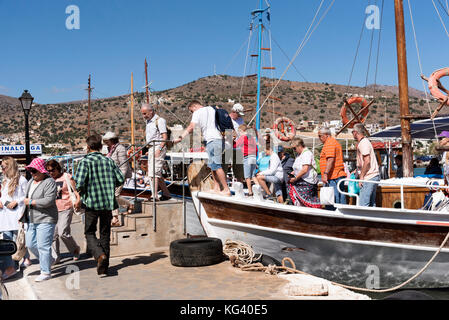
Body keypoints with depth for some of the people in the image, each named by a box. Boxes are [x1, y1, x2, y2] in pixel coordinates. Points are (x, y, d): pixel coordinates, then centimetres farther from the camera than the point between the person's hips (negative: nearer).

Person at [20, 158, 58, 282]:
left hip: (45, 219, -9)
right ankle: (49, 260, 31)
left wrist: (30, 202, -15)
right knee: (30, 244, 12)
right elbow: (26, 197, 23)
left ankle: (46, 272, 3)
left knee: (43, 246, -6)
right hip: (32, 220, 9)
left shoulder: (49, 182, -13)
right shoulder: (30, 181, 13)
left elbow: (48, 200, -23)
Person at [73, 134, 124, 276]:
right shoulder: (109, 161, 4)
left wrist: (80, 191, 4)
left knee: (90, 233, 11)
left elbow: (79, 183, -19)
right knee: (105, 233, 14)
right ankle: (104, 266, 17)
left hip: (92, 203, -4)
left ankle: (100, 255, -14)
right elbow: (120, 179, 2)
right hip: (108, 202, 4)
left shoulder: (86, 161, -9)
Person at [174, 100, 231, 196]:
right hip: (220, 139, 9)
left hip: (213, 140, -9)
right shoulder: (211, 109, 19)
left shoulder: (197, 113, -3)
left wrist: (180, 138, -12)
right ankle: (216, 188, 15)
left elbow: (190, 128, -11)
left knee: (216, 165, -7)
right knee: (212, 165, 15)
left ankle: (226, 189, -7)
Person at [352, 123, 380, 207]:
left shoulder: (363, 143, -12)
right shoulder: (366, 141, 19)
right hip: (374, 176, 10)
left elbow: (367, 161, -20)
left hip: (369, 178, -10)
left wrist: (361, 177, -17)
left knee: (363, 204, -11)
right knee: (371, 204, 11)